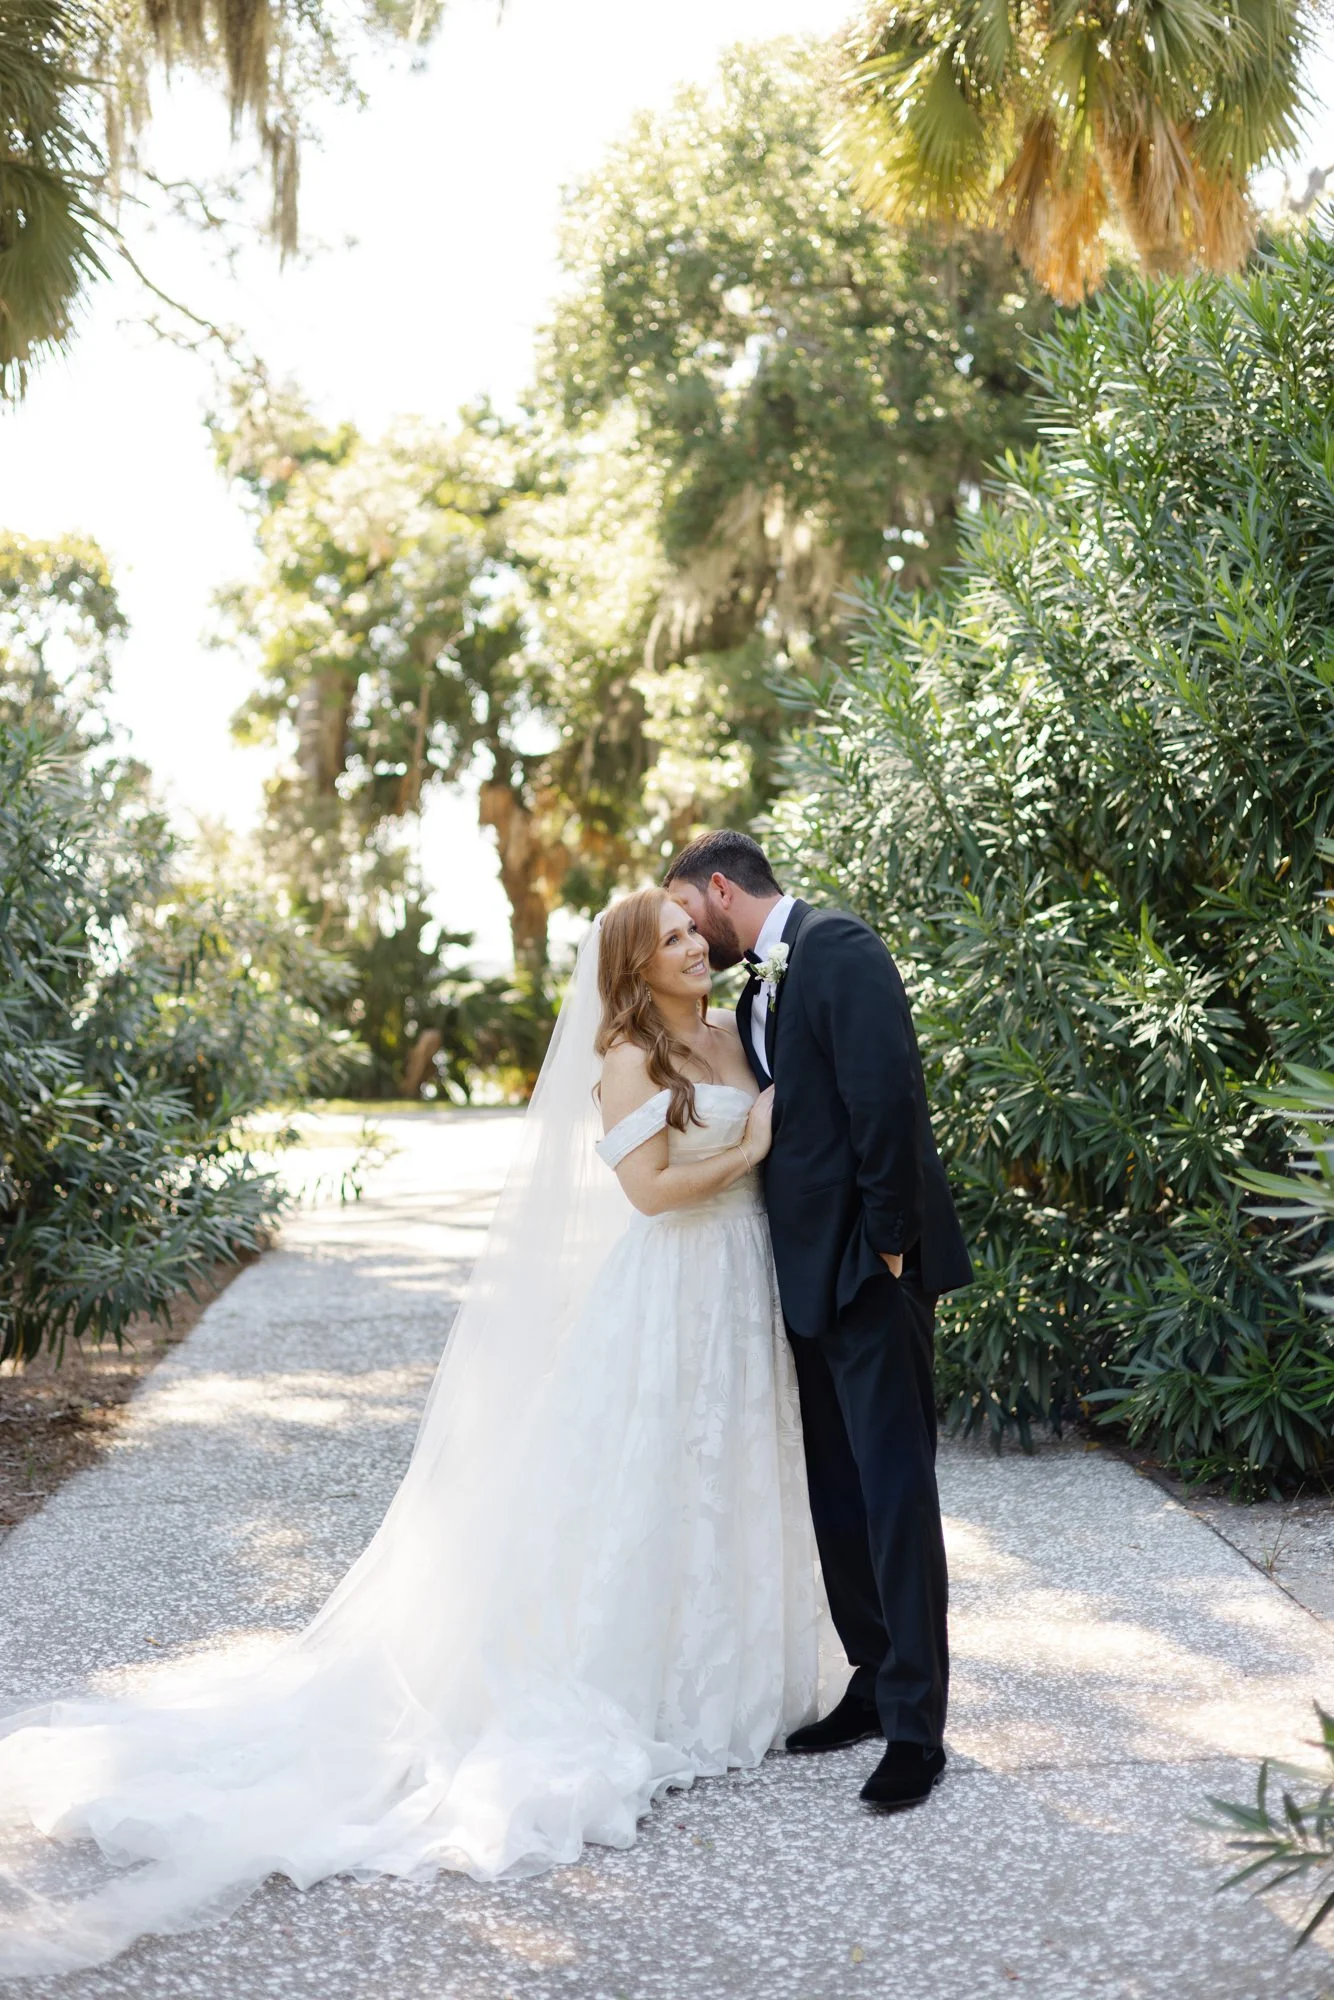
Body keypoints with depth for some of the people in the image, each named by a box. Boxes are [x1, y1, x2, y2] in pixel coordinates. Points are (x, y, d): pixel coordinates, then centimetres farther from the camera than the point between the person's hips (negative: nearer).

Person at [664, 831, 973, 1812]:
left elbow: (888, 1098, -19)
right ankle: (877, 1683, 24)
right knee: (836, 1496, 13)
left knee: (894, 1491, -5)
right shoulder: (759, 994, 17)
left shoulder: (838, 948, -11)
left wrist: (887, 1246, -19)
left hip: (871, 1268, -9)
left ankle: (917, 1724, 1)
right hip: (811, 1278, 9)